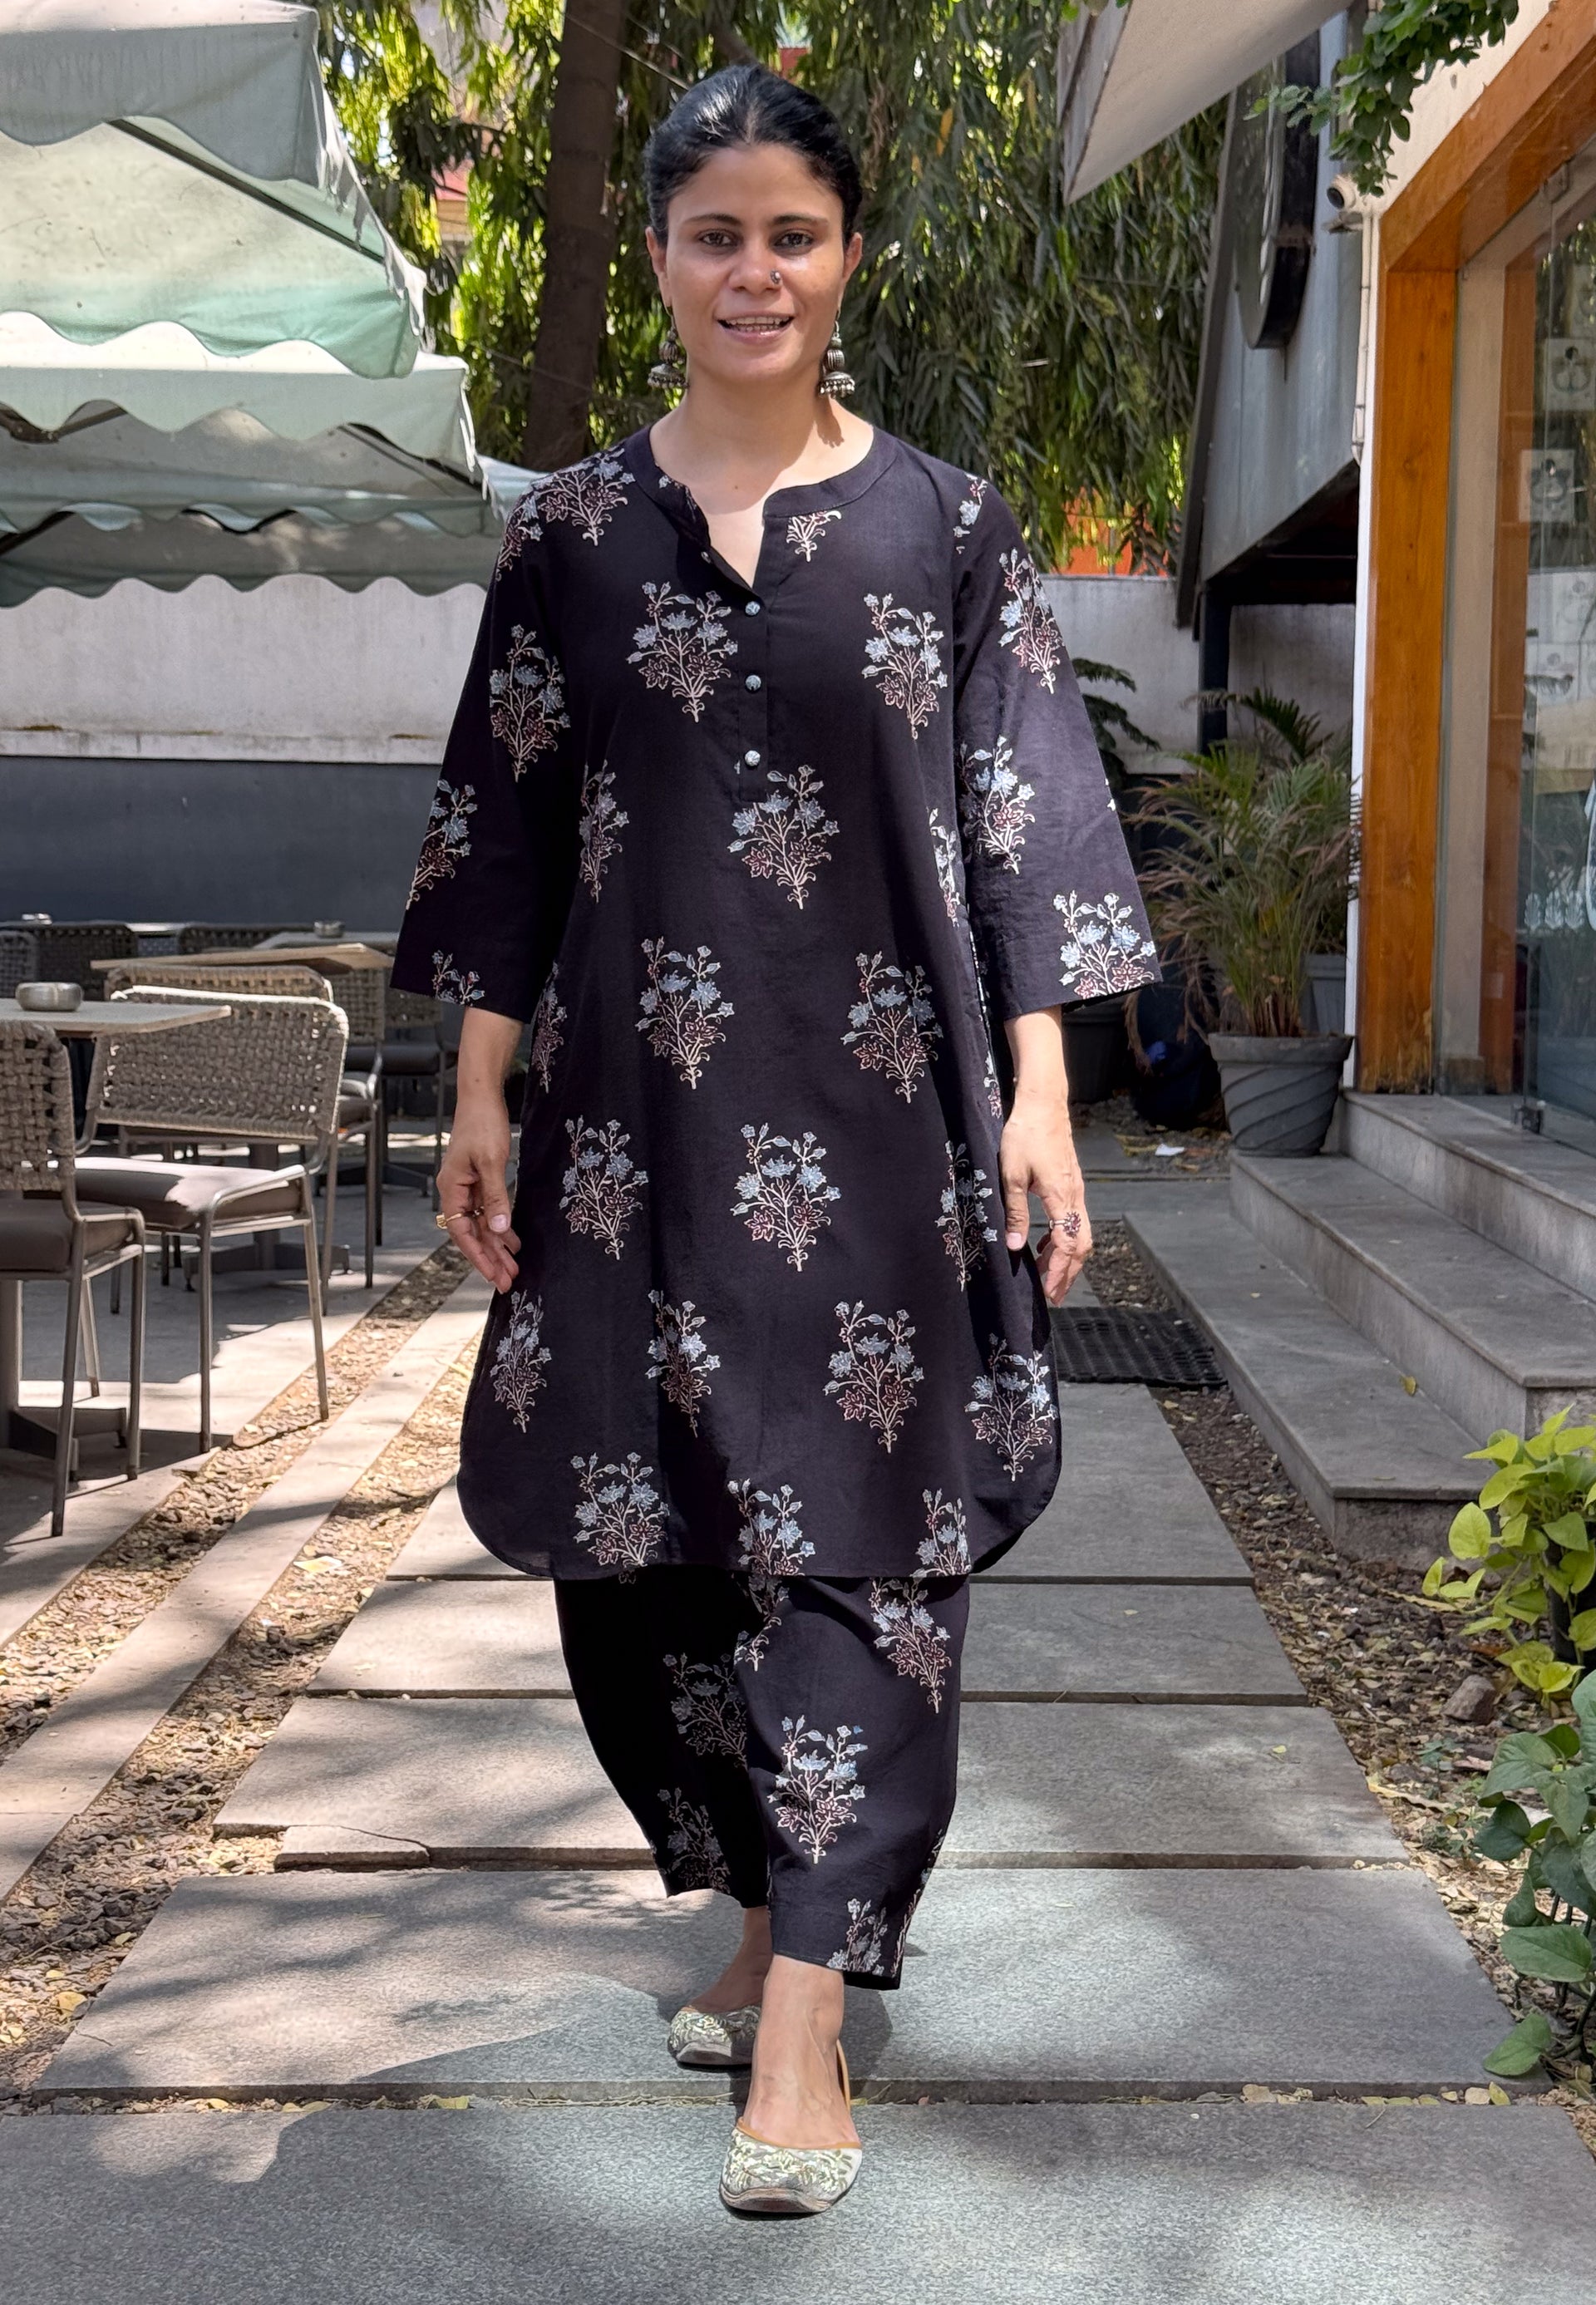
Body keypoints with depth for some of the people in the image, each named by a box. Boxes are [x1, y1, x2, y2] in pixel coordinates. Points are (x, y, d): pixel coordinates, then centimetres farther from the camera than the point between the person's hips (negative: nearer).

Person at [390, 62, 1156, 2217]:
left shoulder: (946, 528, 4)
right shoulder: (573, 532, 7)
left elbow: (1019, 820, 2)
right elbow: (510, 822, 8)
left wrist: (1040, 1094, -6)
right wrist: (481, 1093, 3)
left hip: (877, 1099, -2)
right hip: (639, 1099, 2)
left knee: (853, 1530, -5)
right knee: (648, 1536, 6)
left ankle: (803, 2021, 0)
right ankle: (773, 1913, 26)